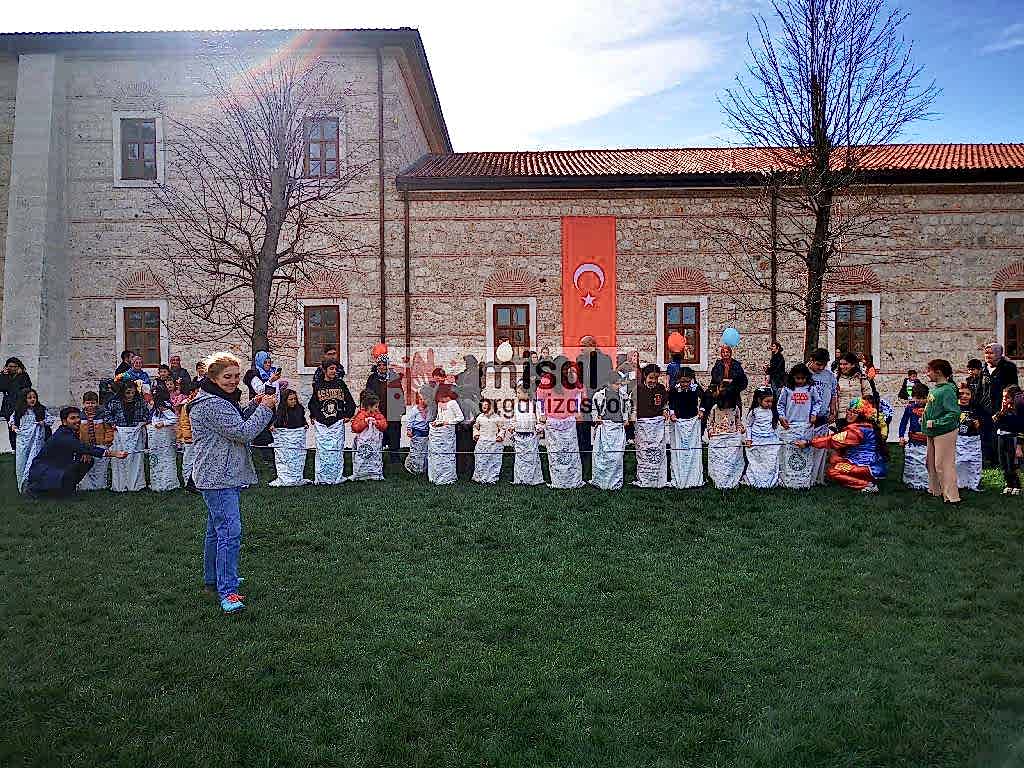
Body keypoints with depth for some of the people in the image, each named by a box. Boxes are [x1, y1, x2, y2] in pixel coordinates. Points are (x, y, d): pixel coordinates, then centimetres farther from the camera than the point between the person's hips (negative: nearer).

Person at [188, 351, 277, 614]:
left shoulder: (221, 399, 15)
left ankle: (213, 579, 34)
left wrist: (254, 405, 8)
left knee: (217, 528, 21)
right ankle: (228, 593, -15)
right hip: (219, 477, -11)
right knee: (230, 532, -16)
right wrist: (264, 408, -13)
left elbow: (236, 424, 22)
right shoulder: (212, 404, -19)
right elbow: (243, 432, -22)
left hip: (224, 475, 11)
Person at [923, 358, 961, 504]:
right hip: (933, 433, 10)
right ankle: (935, 490, 33)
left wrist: (934, 423, -24)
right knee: (931, 463, 19)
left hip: (945, 433, -10)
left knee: (943, 465, -5)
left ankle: (952, 496, 3)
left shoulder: (947, 390, -20)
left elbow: (954, 413, -27)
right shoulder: (934, 388, 7)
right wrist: (926, 419, 11)